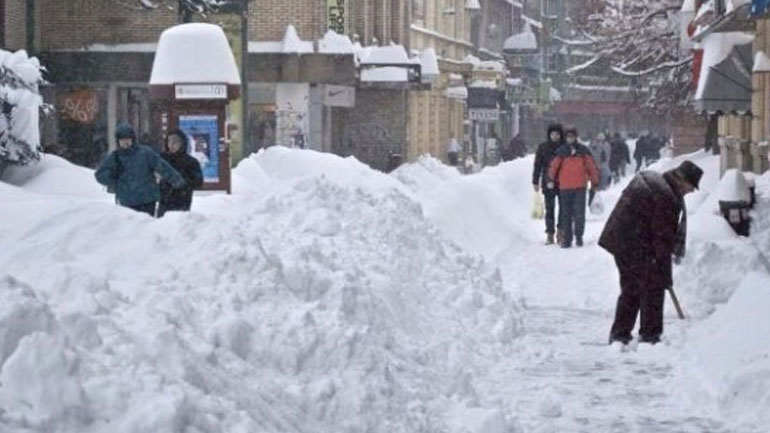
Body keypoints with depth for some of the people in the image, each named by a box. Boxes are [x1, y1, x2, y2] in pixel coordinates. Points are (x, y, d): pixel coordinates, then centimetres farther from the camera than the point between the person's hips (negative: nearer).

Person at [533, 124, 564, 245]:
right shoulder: (543, 147, 3)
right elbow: (537, 165, 7)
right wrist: (535, 182, 3)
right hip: (548, 183, 0)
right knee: (549, 209, 2)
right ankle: (550, 234, 6)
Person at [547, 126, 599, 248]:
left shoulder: (583, 151, 4)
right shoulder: (560, 152, 2)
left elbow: (592, 166, 9)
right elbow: (553, 166, 1)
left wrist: (595, 183, 10)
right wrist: (550, 179, -9)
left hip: (580, 187, 0)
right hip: (565, 187, 0)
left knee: (579, 213, -4)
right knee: (566, 214, 4)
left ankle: (579, 236, 9)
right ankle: (567, 239, 9)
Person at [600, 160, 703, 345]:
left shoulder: (647, 178, 10)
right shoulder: (667, 198, -20)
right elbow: (663, 238, -18)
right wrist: (665, 276, -12)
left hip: (618, 238, 10)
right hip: (636, 246, -10)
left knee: (630, 289, 19)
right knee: (652, 288, 0)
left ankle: (619, 333, 23)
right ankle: (649, 334, 3)